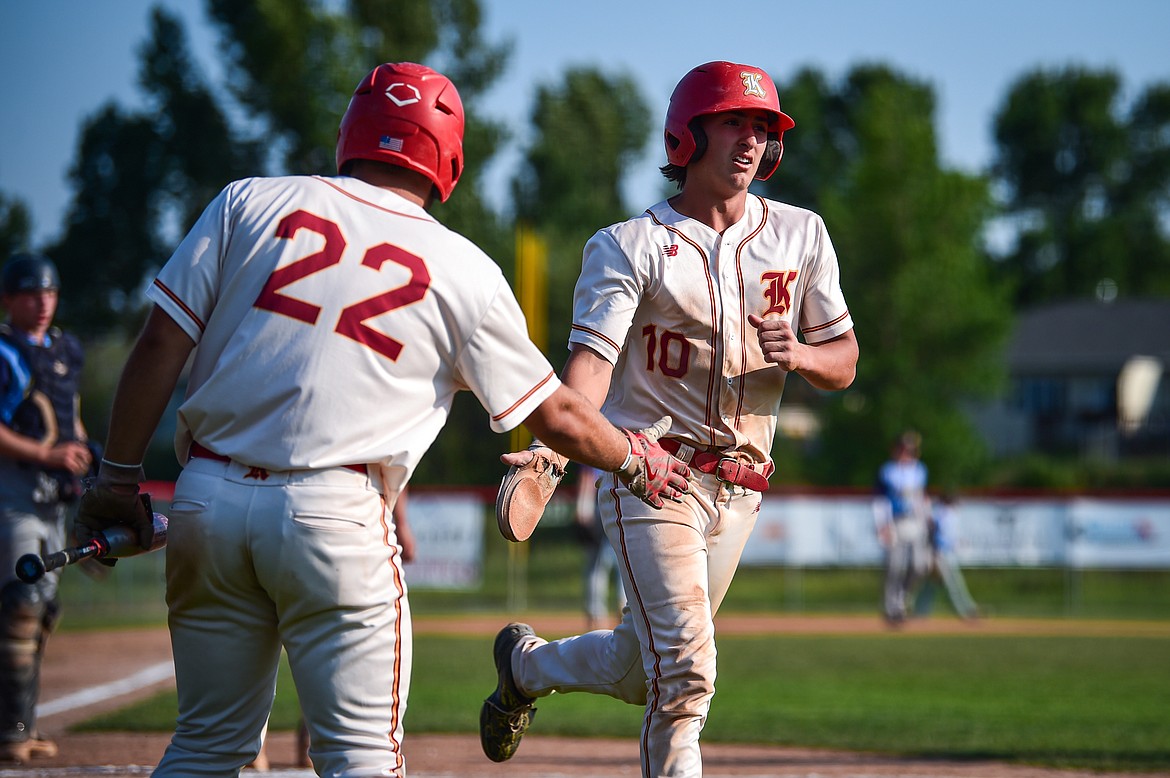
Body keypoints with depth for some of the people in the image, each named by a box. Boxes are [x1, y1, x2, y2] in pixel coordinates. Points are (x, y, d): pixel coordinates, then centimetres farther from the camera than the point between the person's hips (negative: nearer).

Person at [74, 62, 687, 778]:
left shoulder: (251, 203, 8)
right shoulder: (465, 271, 6)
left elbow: (162, 345, 2)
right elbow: (556, 416, 12)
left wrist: (120, 477, 9)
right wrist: (640, 460, 30)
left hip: (208, 498, 3)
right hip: (336, 518, -3)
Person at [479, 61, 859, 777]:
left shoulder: (801, 235, 8)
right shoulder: (630, 247, -5)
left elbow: (844, 364, 10)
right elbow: (591, 357, -18)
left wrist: (797, 355, -14)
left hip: (739, 490, 5)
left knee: (640, 672, 14)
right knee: (686, 669, -18)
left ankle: (526, 663, 42)